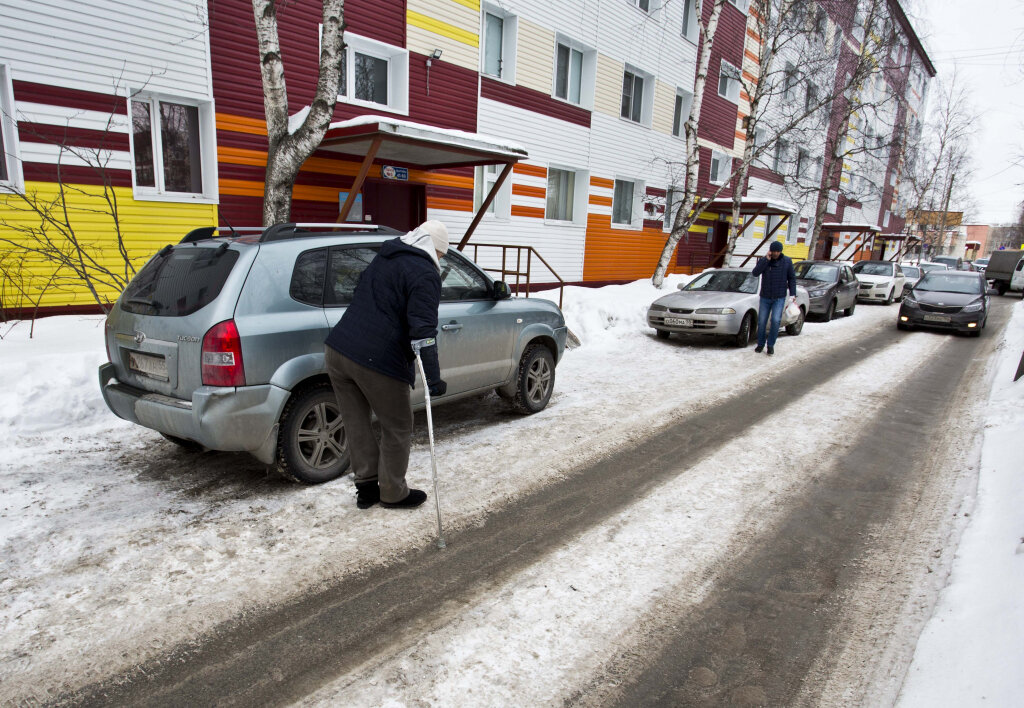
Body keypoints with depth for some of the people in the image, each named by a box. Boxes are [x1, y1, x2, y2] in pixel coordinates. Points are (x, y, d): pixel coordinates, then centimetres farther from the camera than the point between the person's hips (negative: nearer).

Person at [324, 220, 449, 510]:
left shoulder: (382, 258, 19)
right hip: (377, 363, -8)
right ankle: (393, 493, 23)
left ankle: (366, 486, 28)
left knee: (356, 425, 17)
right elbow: (422, 329, -17)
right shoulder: (425, 274, -7)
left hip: (337, 349, 8)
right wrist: (433, 377, -19)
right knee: (397, 429, 10)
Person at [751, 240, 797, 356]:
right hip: (765, 297, 1)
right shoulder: (763, 261, 0)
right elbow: (755, 272, -17)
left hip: (779, 298, -1)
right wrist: (767, 260, -21)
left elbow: (792, 278, 6)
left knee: (776, 320, -13)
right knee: (761, 321, 4)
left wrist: (793, 294, -2)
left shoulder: (787, 261, 1)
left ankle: (771, 345, 1)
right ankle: (760, 344, 21)